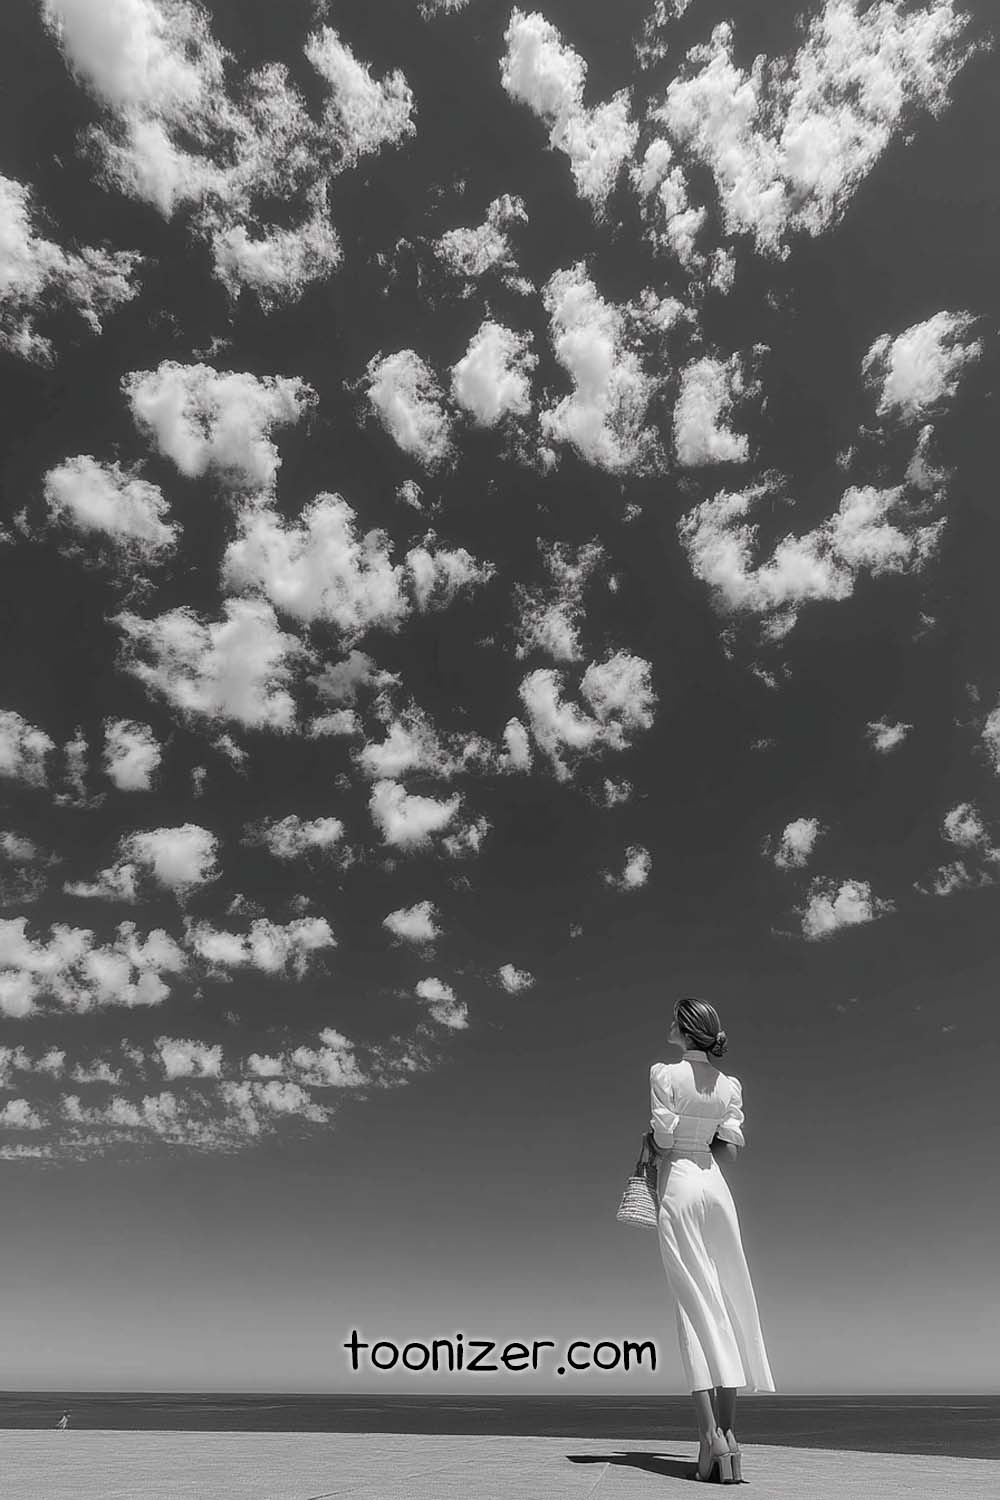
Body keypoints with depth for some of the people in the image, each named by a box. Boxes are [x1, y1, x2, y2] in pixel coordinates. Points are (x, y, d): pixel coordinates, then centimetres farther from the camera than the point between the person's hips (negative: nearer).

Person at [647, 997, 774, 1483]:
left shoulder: (664, 1073, -11)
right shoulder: (730, 1086, 4)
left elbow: (662, 1138, -14)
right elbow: (730, 1148, 5)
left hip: (678, 1185, -5)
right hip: (715, 1186, 5)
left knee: (695, 1307, -2)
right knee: (725, 1308, 9)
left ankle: (711, 1438, -5)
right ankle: (728, 1434, 11)